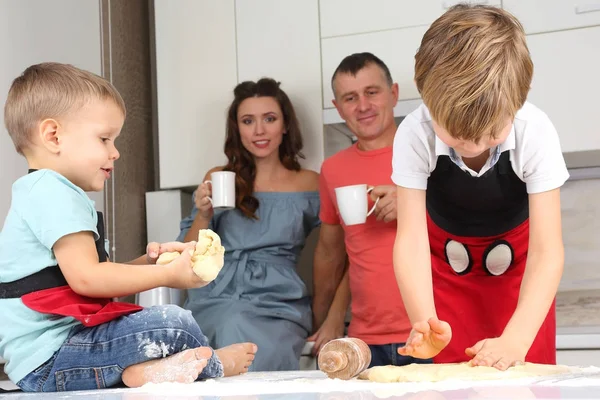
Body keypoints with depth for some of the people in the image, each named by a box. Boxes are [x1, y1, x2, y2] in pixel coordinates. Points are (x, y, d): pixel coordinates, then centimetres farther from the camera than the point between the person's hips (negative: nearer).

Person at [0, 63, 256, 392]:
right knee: (174, 325, -19)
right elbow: (86, 278, -22)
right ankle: (213, 365, 10)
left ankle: (138, 370, -6)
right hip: (50, 359, -11)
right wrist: (167, 274, -13)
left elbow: (101, 274, 22)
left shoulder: (45, 195, 24)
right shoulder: (53, 194, -12)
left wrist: (148, 261, 6)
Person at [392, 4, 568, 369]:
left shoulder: (536, 132, -33)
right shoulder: (415, 134, -31)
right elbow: (411, 237, -31)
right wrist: (425, 324, -48)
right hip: (446, 260, 0)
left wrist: (516, 340, -46)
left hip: (517, 260, 0)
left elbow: (547, 252, -32)